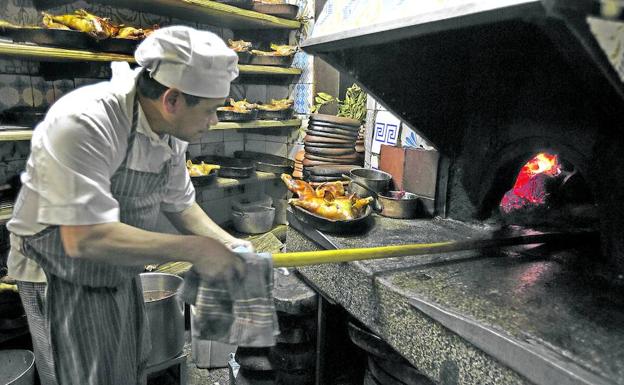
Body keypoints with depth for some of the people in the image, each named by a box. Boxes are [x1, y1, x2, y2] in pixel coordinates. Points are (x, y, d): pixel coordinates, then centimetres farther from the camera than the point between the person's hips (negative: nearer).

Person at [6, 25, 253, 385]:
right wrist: (191, 249, -33)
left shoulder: (171, 131, -8)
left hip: (120, 273, 7)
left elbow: (179, 204, 4)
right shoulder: (82, 124, -31)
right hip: (65, 278, -7)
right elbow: (84, 238, -36)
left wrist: (228, 244, -8)